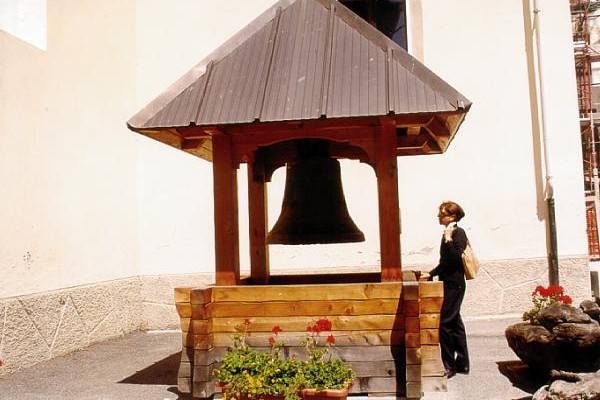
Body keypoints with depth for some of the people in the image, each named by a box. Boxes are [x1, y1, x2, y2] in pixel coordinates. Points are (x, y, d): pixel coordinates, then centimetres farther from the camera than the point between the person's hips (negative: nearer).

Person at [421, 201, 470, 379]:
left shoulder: (459, 234, -12)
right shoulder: (448, 234, 14)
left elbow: (456, 259, -24)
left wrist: (448, 239, -26)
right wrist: (431, 274, 20)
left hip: (454, 285, -10)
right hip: (448, 284, 10)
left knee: (445, 324, -7)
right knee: (455, 324, 13)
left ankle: (449, 366, 1)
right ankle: (462, 364, 22)